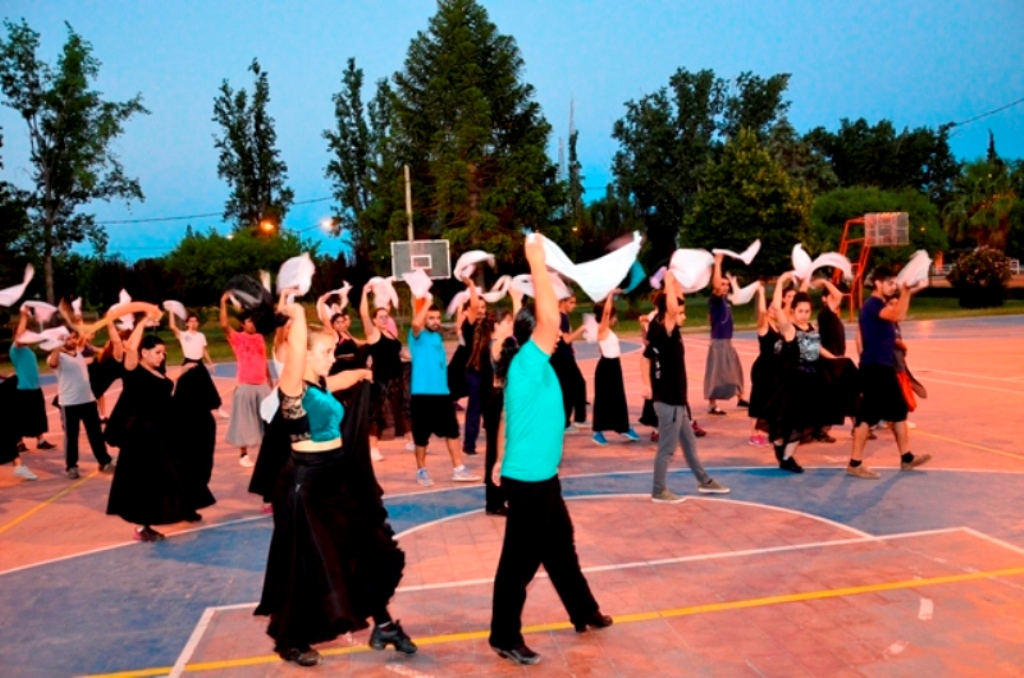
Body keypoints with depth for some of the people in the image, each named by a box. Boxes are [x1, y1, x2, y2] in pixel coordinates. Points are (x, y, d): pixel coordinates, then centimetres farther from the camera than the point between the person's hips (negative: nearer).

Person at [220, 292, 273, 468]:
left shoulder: (260, 337, 11)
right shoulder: (236, 337, -4)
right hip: (246, 386, -5)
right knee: (245, 421, 0)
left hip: (262, 385, 5)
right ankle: (243, 455, 9)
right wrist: (223, 302, -25)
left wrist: (270, 381, 15)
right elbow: (224, 325, -22)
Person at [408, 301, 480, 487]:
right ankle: (421, 471, 20)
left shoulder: (437, 336, 15)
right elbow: (415, 323, -26)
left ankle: (458, 470, 15)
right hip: (422, 394, -7)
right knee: (421, 435, 4)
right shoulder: (418, 335, -8)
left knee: (452, 431, 8)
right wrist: (427, 302, -20)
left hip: (442, 392, 7)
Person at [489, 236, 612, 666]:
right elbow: (549, 316, -30)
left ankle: (584, 613, 41)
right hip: (527, 480, -10)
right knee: (520, 560, 3)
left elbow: (507, 420, 14)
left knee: (560, 547, 23)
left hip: (541, 477, 10)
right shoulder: (528, 363, -19)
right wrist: (537, 261, -23)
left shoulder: (528, 368, 8)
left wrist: (503, 461, 20)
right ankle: (505, 637, 19)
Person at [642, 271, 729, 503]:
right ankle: (659, 491, 14)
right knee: (667, 448, 2)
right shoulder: (665, 334, -20)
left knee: (689, 443, 21)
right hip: (668, 401, -10)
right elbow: (672, 308, -31)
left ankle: (704, 481, 34)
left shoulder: (660, 335, 5)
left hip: (675, 400, 10)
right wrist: (669, 281, -21)